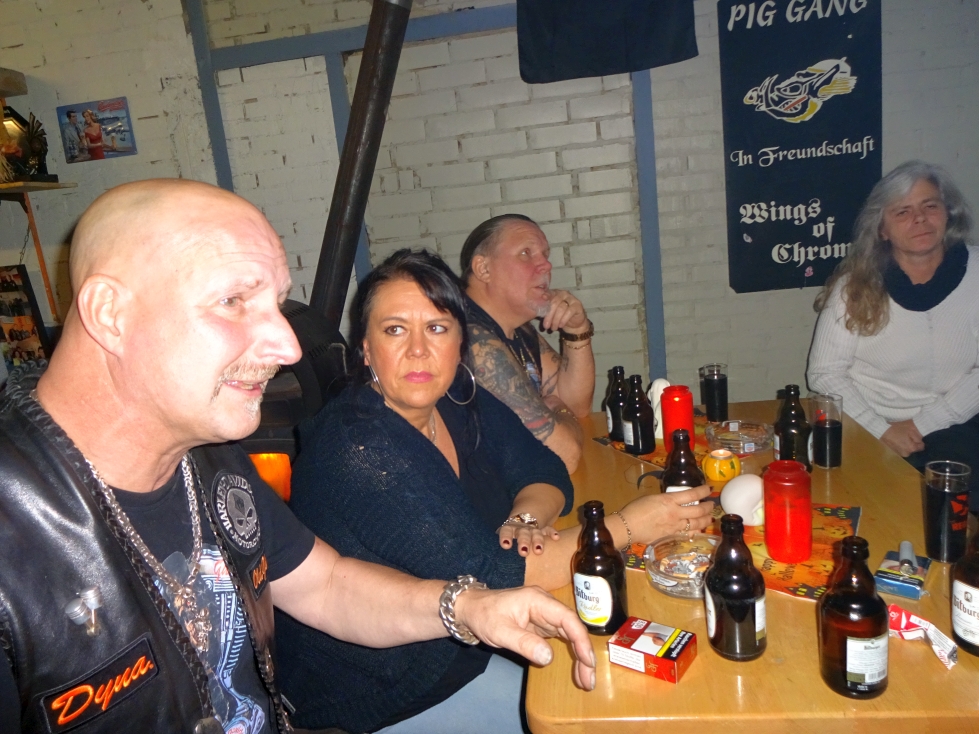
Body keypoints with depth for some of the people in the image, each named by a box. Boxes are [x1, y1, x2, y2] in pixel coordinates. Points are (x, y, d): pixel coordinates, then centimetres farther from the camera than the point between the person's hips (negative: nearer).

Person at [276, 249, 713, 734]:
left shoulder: (458, 400, -5)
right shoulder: (355, 448, -29)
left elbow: (544, 471, 2)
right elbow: (486, 575, -30)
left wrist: (525, 518, -21)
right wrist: (628, 526, -25)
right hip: (378, 691, -7)